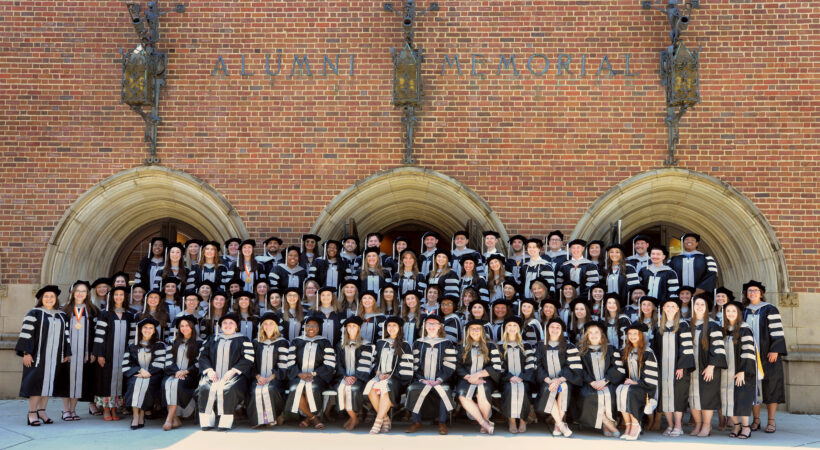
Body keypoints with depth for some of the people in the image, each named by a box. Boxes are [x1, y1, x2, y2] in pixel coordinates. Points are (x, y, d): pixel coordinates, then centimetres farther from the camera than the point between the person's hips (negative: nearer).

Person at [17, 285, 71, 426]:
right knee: (37, 382, -6)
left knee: (49, 382, 6)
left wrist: (67, 354, 9)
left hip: (55, 356, 5)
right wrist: (26, 353, -14)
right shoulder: (34, 313, -2)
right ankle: (32, 413, 1)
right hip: (38, 355, -5)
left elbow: (66, 335, 14)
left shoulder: (62, 316, 13)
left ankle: (42, 411, 16)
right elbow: (26, 333, -7)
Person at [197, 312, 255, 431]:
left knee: (228, 390, -34)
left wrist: (233, 371, -12)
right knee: (205, 388, -29)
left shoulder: (243, 340, 13)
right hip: (213, 375, 3)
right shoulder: (213, 339, 24)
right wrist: (209, 370, -4)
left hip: (234, 376, -3)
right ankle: (206, 422, -25)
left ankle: (225, 423, -31)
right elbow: (203, 356, 15)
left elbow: (248, 359, 1)